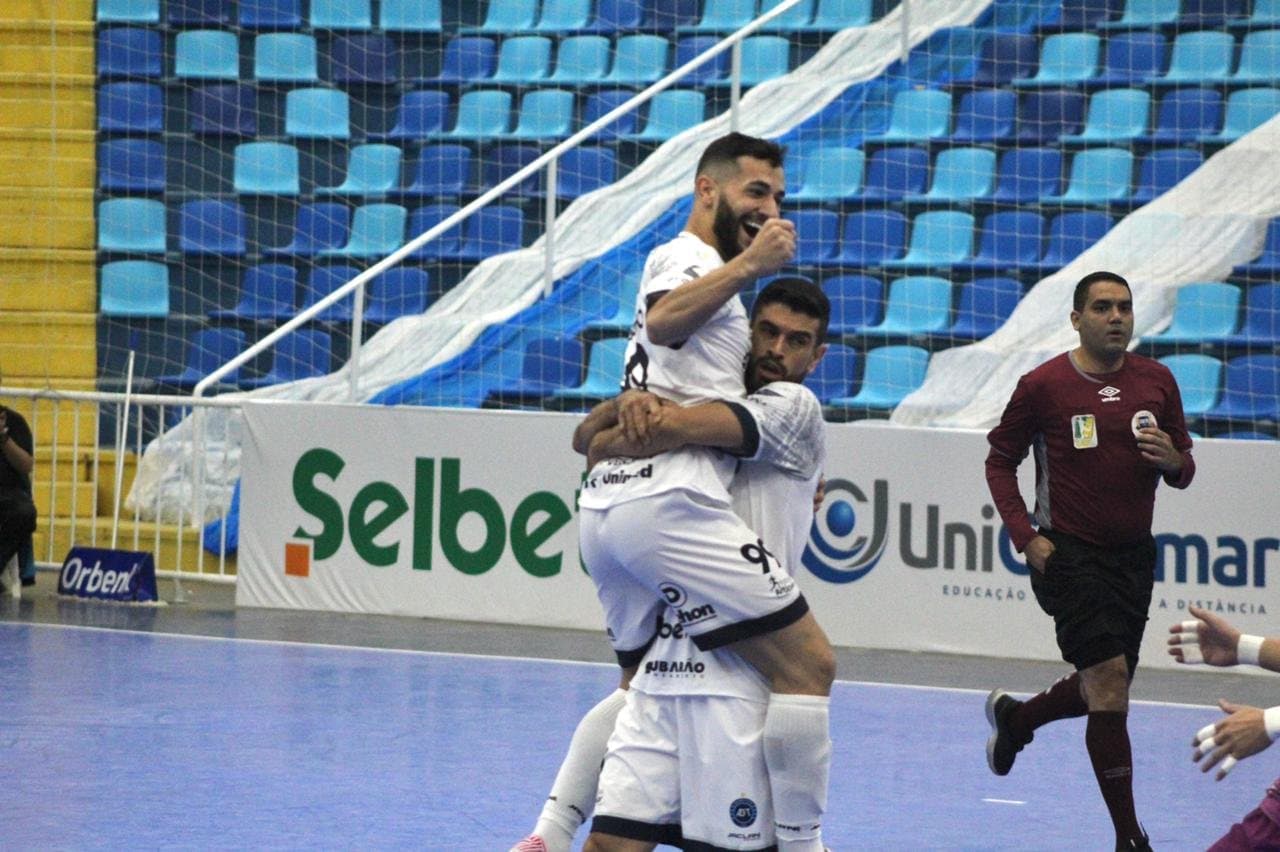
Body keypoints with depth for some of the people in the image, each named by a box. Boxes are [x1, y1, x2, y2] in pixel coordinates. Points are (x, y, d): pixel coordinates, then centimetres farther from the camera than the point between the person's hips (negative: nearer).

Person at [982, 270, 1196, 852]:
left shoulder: (1156, 380, 4)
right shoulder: (1043, 385, -8)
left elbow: (1183, 471, 11)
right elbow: (1000, 461, 2)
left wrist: (1173, 461, -14)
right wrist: (1025, 536, -8)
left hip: (1133, 554, 5)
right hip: (1068, 553, -5)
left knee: (1105, 689, 14)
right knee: (1109, 680, -16)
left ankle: (1012, 719, 46)